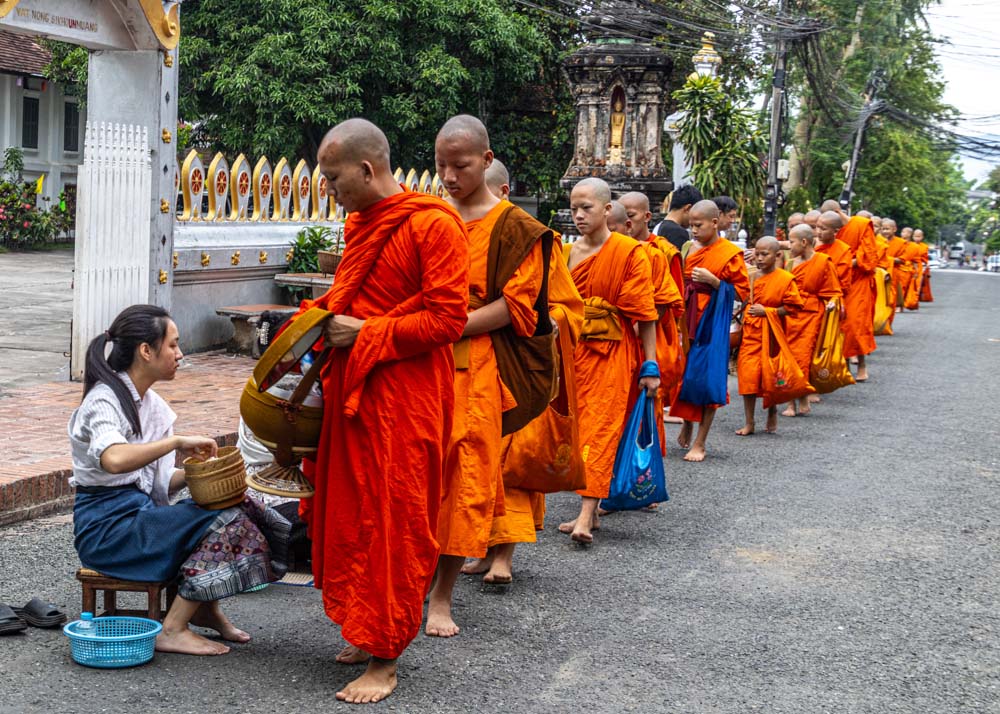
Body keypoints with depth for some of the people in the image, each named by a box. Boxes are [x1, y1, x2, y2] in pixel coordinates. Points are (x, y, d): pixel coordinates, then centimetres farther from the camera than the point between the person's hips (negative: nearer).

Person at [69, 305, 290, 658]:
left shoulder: (151, 403, 13)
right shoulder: (104, 400, -14)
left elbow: (159, 484, 11)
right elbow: (114, 459, -38)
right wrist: (177, 441, -31)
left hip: (142, 512, 8)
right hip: (106, 526, -8)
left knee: (240, 508, -8)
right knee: (223, 521, -20)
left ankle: (205, 607, 7)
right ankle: (172, 630, -14)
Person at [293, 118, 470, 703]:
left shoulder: (433, 225, -13)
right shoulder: (361, 224, 14)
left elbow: (447, 319, -17)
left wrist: (366, 334, -17)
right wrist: (322, 317, 10)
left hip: (404, 398, -8)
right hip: (353, 392, 8)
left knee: (392, 524, -2)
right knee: (354, 515, 12)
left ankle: (386, 660, 6)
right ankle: (370, 632, 25)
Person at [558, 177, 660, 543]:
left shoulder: (630, 253, -6)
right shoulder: (568, 254, 8)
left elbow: (644, 313, -7)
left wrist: (650, 366, -9)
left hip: (614, 352, -5)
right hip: (575, 350, 5)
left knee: (600, 428, -10)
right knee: (579, 427, 7)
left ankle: (586, 516, -15)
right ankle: (590, 511, 17)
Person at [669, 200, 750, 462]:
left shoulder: (730, 254, -7)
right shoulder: (692, 251, 10)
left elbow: (742, 293, -9)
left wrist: (712, 280, -18)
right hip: (688, 322, 5)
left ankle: (700, 443, 6)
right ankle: (687, 428, 28)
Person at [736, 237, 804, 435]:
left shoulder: (785, 279, -8)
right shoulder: (752, 277, 7)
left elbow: (793, 307, -10)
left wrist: (766, 310, -14)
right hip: (750, 333, 4)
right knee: (747, 375, -4)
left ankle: (772, 414, 30)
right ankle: (749, 423, 2)